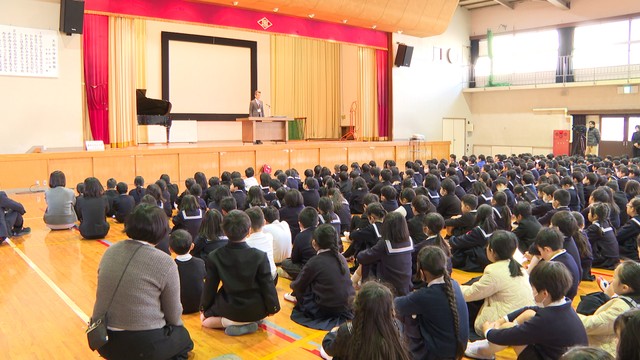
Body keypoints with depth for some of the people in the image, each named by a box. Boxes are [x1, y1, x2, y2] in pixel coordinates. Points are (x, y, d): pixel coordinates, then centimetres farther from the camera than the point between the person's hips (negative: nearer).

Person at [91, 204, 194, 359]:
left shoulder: (110, 251, 0)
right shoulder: (165, 262, -15)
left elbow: (104, 295, 12)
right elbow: (174, 316, -5)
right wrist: (177, 323, 18)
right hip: (143, 345, -5)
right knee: (184, 336, 26)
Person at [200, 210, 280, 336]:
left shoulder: (214, 257, -13)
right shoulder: (260, 256, -18)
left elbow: (210, 287, -3)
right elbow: (267, 285, -11)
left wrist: (204, 309, 16)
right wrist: (273, 308, 7)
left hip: (231, 311, -1)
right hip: (257, 311, 1)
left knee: (205, 320, 24)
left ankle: (230, 322, -4)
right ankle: (249, 322, 7)